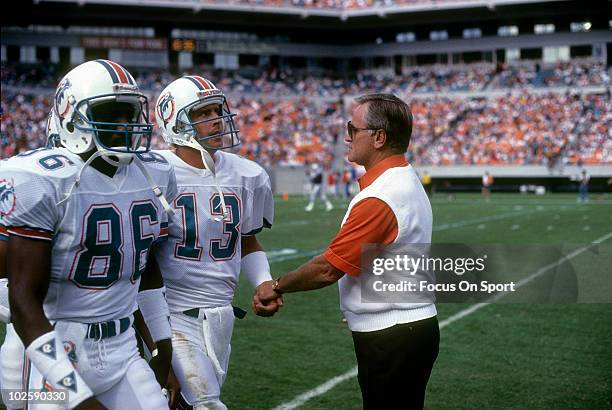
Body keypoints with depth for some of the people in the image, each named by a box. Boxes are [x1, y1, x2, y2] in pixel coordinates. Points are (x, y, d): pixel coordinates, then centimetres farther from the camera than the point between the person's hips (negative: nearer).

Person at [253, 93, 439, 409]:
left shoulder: (380, 199, -23)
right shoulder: (407, 182, 10)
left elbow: (328, 269, -19)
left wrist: (276, 286, -4)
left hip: (391, 340, -10)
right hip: (413, 327, 10)